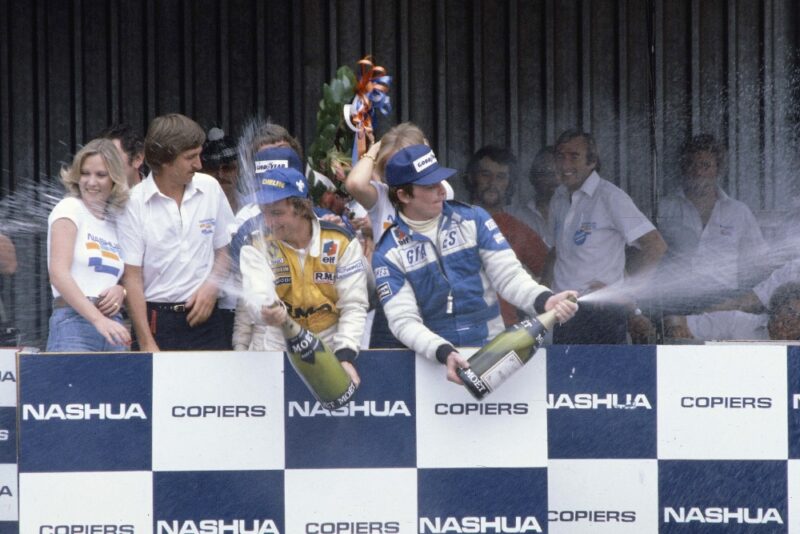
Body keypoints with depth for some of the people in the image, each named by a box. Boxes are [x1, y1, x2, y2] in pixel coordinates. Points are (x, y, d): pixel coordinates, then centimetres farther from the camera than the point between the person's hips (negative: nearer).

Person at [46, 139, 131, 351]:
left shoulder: (115, 220, 17)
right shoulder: (69, 209, 1)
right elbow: (58, 273, -11)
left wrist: (121, 290, -1)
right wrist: (97, 319, -22)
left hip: (112, 324, 6)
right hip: (74, 322, -6)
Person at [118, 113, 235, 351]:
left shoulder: (210, 189, 5)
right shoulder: (134, 204, -6)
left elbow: (226, 249, 16)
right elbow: (132, 278, -7)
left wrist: (212, 286, -5)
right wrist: (147, 344, -11)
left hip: (203, 316, 3)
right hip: (158, 320, -3)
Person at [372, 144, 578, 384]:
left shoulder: (474, 220, 6)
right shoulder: (388, 254, 1)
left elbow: (509, 276, -1)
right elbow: (404, 320, -7)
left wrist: (544, 301, -21)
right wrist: (444, 353, -24)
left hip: (491, 345, 1)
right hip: (430, 356, -1)